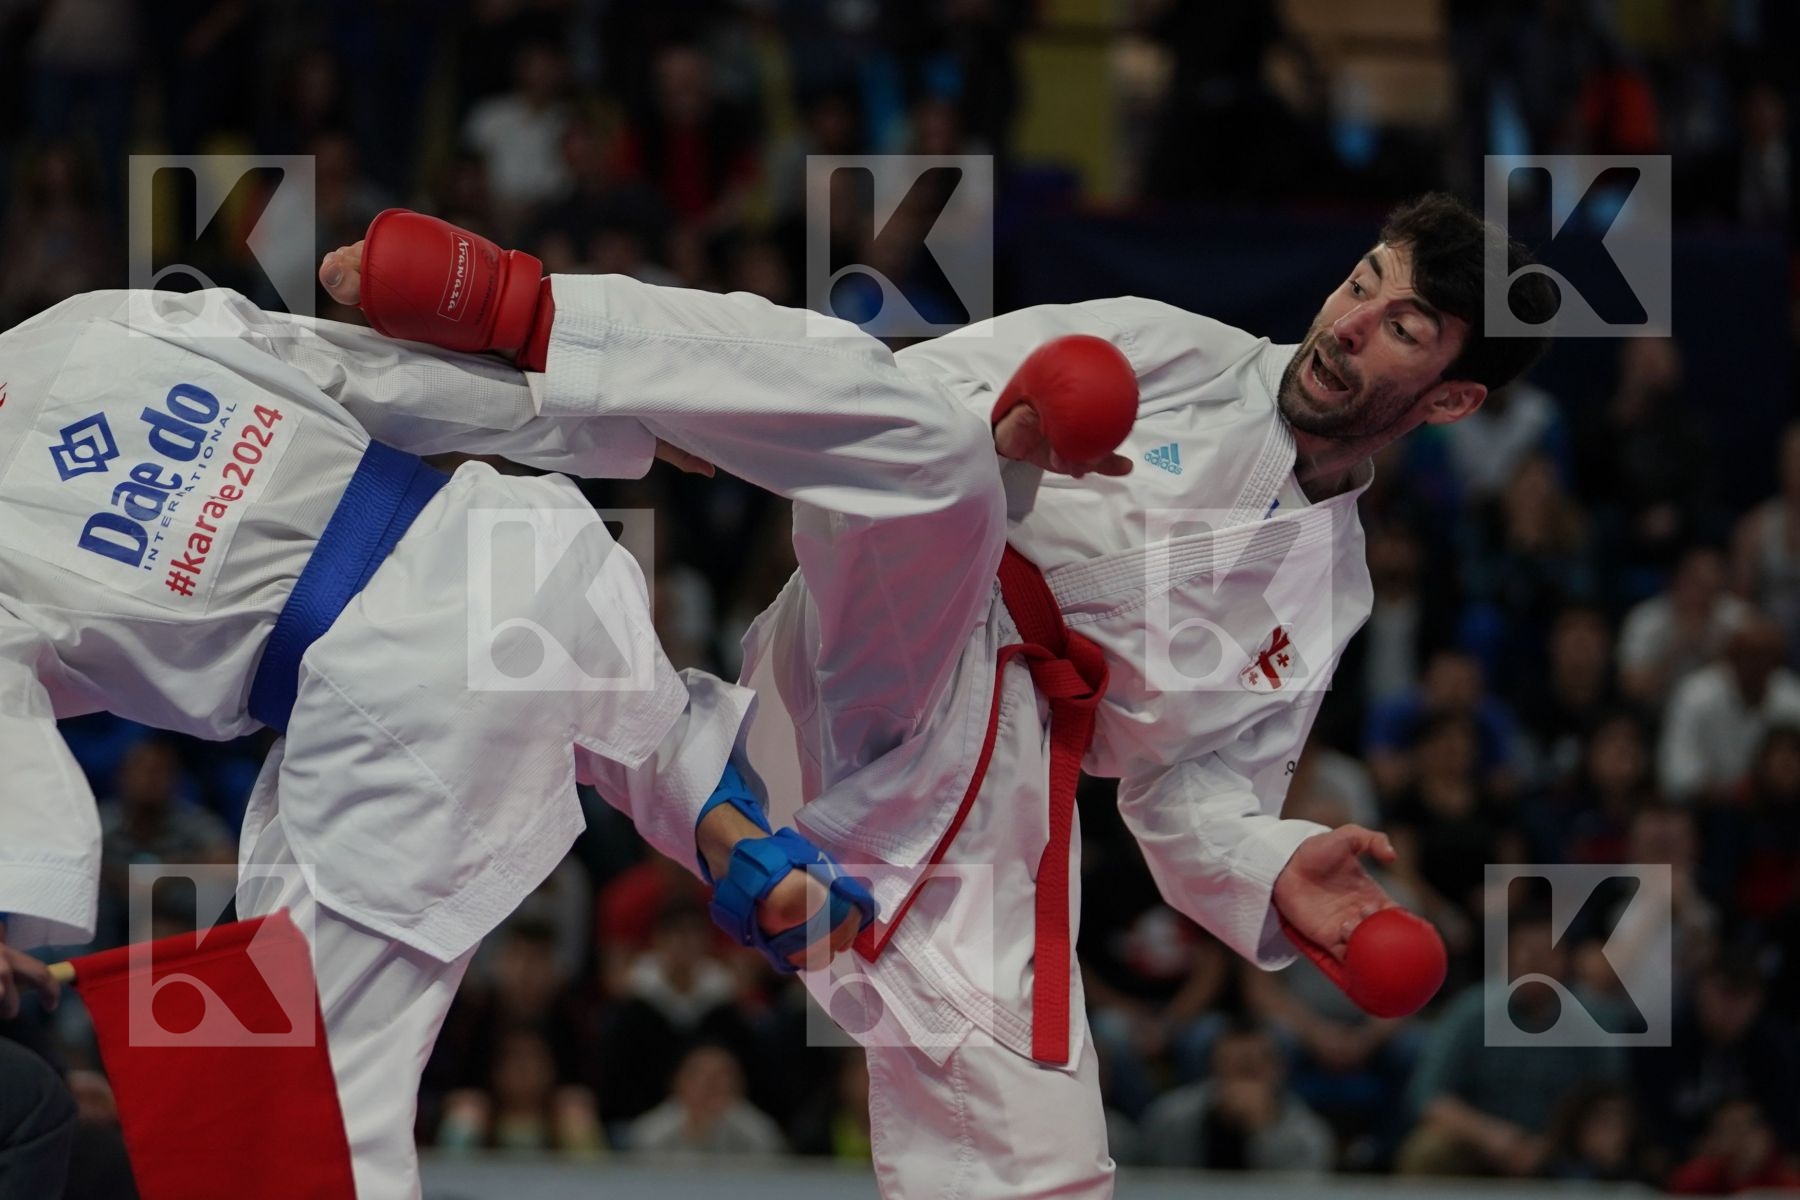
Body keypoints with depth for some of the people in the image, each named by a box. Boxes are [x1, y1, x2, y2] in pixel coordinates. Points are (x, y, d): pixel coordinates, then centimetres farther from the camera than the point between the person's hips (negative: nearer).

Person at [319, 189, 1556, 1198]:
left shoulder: (1326, 584, 19)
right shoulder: (1161, 352, 8)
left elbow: (1193, 786, 17)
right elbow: (900, 406, 4)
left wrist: (1268, 875, -3)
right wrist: (993, 448, -18)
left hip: (983, 817, 4)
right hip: (900, 664, -4)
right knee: (929, 437, -34)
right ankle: (515, 305, -41)